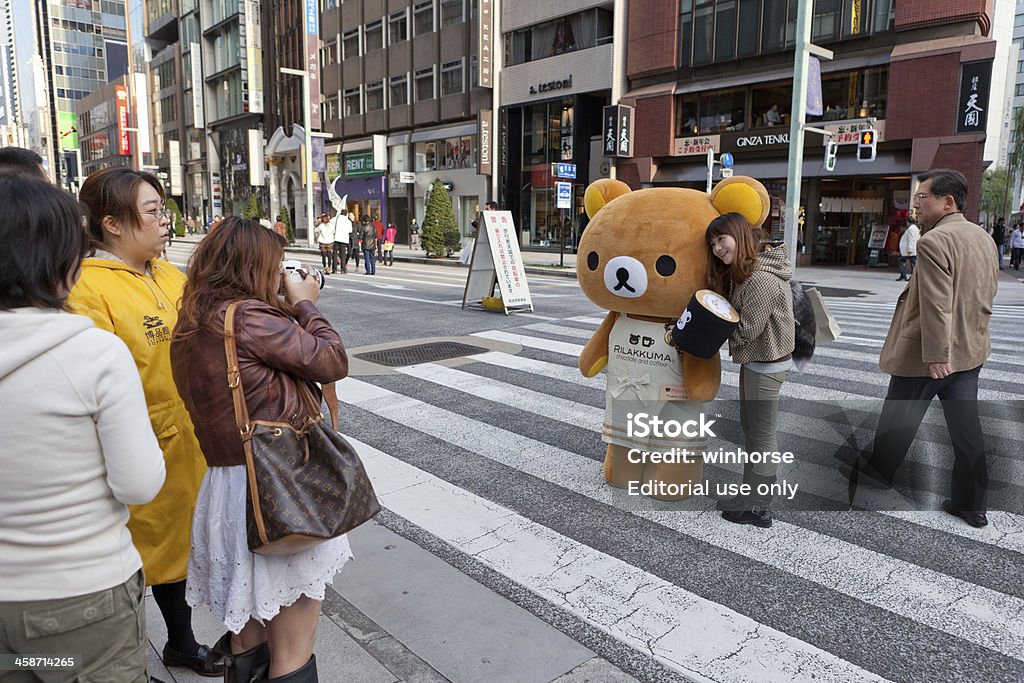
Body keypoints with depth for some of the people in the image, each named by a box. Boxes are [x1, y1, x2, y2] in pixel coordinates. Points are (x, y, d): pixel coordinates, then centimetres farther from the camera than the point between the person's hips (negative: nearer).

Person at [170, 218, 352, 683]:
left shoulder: (191, 325, 10)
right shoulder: (248, 317, -18)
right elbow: (333, 362, -13)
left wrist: (288, 311, 10)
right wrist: (305, 305, 0)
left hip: (225, 483, 9)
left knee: (250, 634, 26)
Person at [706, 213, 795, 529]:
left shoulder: (762, 279, -25)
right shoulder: (742, 271, 8)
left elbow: (746, 330, -23)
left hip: (765, 363, -10)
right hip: (755, 360, 10)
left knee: (762, 435, 2)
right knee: (749, 427, 19)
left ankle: (759, 509, 15)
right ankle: (749, 494, 34)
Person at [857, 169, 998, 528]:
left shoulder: (934, 241, -21)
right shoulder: (983, 238, 8)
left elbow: (936, 305, -25)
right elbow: (987, 296, 16)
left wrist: (935, 355, -24)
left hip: (927, 354, -8)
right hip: (970, 351, 8)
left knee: (898, 419, 12)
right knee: (966, 427, 13)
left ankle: (878, 471, 32)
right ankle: (972, 504, 21)